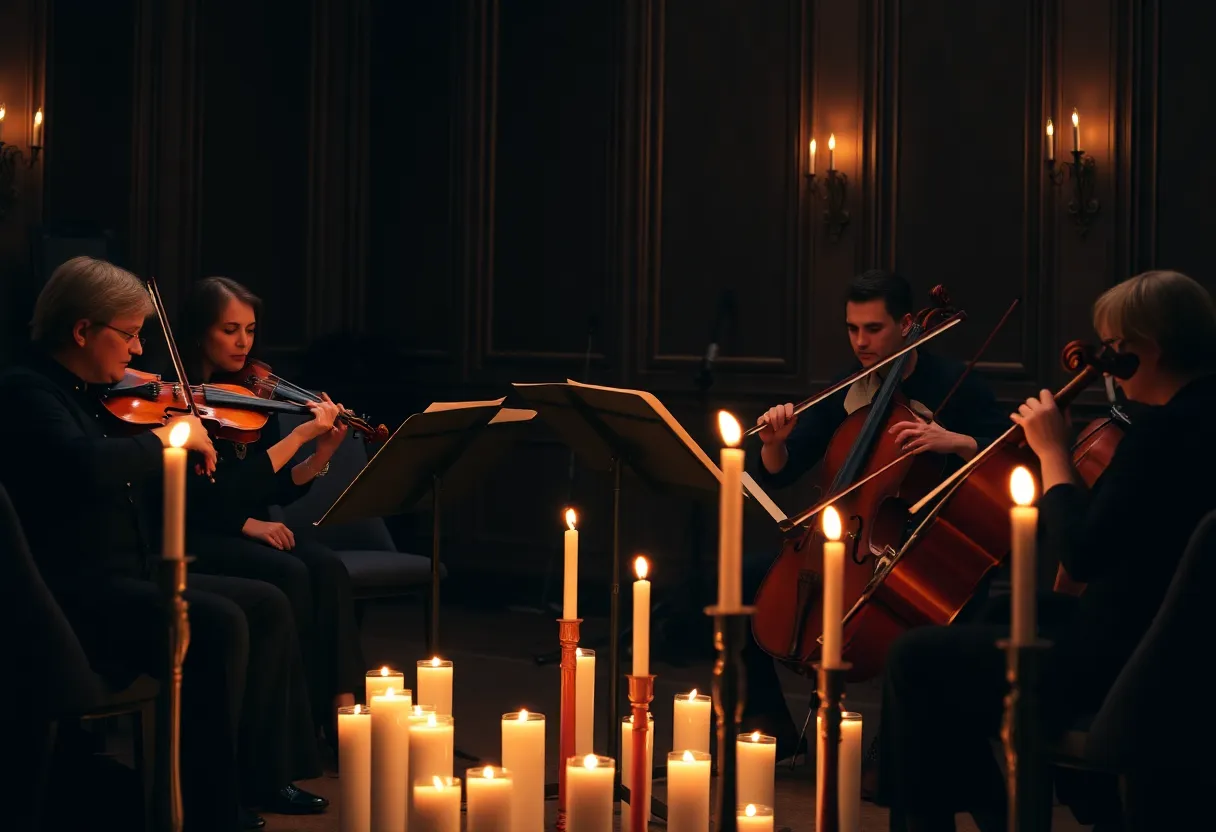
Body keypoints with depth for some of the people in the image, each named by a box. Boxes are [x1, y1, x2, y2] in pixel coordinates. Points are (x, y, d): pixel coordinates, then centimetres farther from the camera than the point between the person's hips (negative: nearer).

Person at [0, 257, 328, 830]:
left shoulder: (99, 394, 15)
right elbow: (87, 465, -32)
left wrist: (193, 440, 9)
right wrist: (169, 435, -20)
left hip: (129, 576, 10)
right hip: (69, 589, -10)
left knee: (266, 606, 5)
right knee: (216, 626, -26)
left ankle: (260, 776, 10)